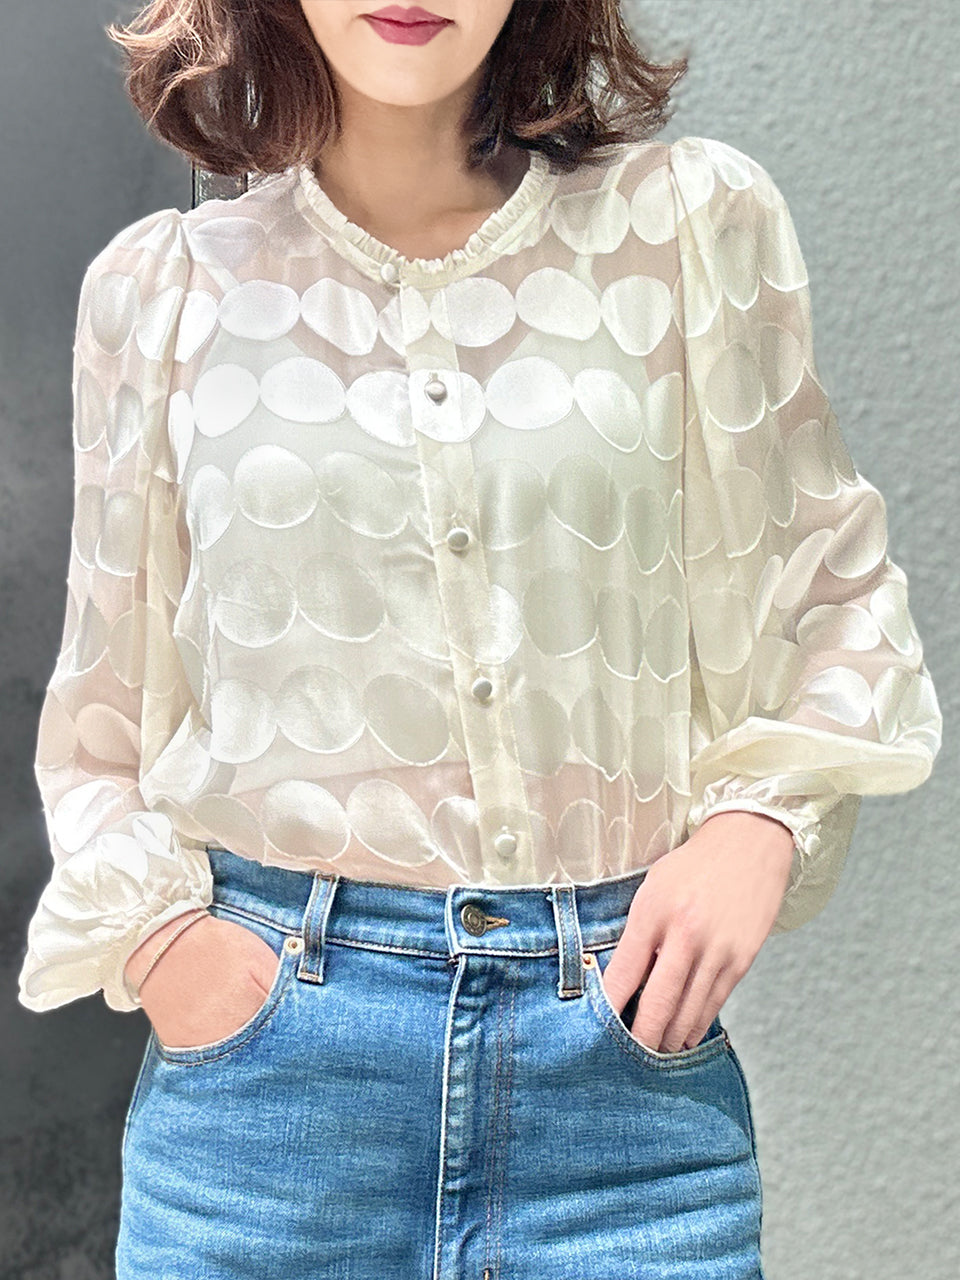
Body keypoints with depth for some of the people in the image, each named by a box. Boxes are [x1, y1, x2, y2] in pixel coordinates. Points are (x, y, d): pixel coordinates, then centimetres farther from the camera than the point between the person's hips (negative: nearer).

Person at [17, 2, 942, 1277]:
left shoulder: (695, 223, 2)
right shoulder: (165, 286, 5)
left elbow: (834, 592, 11)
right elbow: (101, 716, 12)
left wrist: (760, 823, -4)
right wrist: (151, 932, -2)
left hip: (630, 1041, 0)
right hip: (274, 1046, 1)